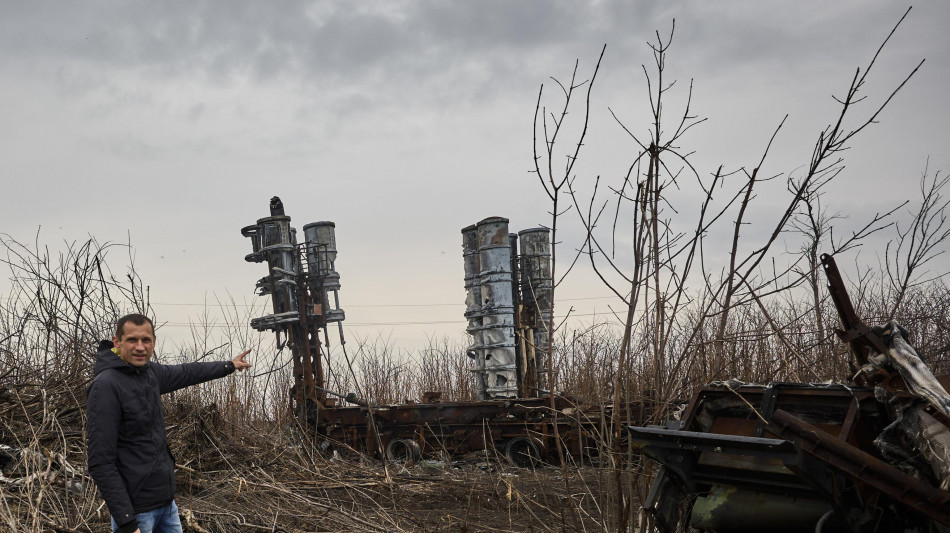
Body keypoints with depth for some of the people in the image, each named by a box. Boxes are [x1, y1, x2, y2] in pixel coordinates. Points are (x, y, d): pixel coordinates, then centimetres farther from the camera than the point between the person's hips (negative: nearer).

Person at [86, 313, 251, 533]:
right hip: (136, 510, -8)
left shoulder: (149, 372, 4)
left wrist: (229, 365, 39)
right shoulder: (105, 386, -18)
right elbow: (100, 463, -20)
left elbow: (186, 373, 27)